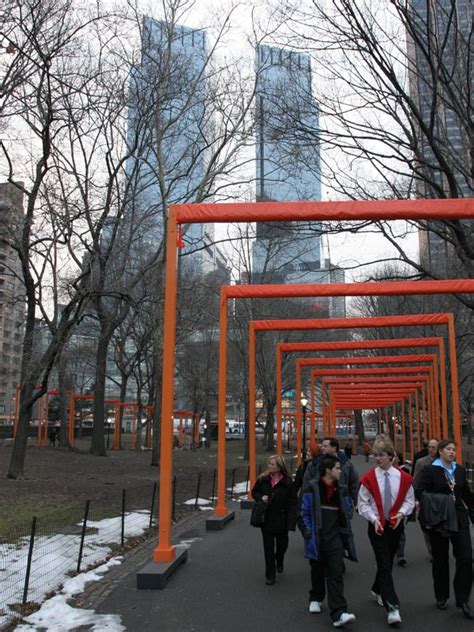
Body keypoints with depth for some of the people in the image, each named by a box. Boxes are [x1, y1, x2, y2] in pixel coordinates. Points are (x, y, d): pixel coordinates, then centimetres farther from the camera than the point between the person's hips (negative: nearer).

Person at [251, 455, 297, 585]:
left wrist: (291, 522, -16)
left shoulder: (287, 482, -11)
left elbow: (292, 503, -10)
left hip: (281, 519, -1)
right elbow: (254, 492, 9)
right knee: (268, 547, 4)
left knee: (282, 544, 16)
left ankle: (279, 561, 49)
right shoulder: (262, 479, -4)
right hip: (266, 519, 1)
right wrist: (261, 498, -13)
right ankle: (270, 575, 17)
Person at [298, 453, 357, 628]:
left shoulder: (337, 488, 9)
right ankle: (315, 599, 39)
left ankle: (338, 613, -10)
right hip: (317, 539, -3)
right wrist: (309, 536, -11)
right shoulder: (312, 488, -10)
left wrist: (346, 536, 15)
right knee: (318, 572, 14)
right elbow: (303, 514, -7)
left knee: (336, 574, -6)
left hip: (334, 538, 3)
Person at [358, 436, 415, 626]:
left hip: (396, 525, 3)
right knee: (384, 565, -9)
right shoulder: (368, 478, -8)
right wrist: (374, 519, -15)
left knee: (388, 562, 17)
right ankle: (392, 607, -8)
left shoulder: (404, 478, -3)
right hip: (377, 526, -3)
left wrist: (402, 513, -11)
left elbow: (409, 500, 6)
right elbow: (363, 503, -3)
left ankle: (377, 590, 42)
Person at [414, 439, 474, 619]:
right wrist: (436, 502, -25)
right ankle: (441, 597, 27)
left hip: (459, 519, 3)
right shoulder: (429, 470, -8)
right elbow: (419, 491, -16)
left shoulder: (460, 470, 7)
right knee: (440, 560, 10)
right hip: (439, 521, -3)